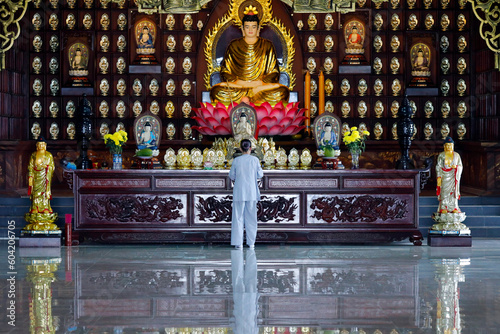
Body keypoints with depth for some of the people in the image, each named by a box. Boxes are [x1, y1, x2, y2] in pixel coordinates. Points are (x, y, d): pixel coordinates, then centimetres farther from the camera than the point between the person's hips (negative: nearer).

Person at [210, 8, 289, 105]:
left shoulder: (267, 45, 10)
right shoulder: (234, 46, 11)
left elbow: (274, 72, 7)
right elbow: (224, 71, 8)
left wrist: (262, 82, -13)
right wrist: (236, 81, -13)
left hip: (262, 85, 0)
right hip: (237, 85, 0)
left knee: (283, 91, -32)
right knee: (216, 91, -31)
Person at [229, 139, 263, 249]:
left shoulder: (236, 160, -4)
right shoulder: (255, 160, -5)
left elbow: (232, 176, 3)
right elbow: (260, 175, 3)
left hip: (239, 192, 0)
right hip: (251, 192, 0)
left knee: (238, 216, 5)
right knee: (251, 217, 9)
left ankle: (238, 242, 2)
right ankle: (251, 242, 10)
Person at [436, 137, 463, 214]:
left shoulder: (456, 155, 10)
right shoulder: (441, 155, 3)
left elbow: (460, 166, 11)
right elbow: (438, 167, 0)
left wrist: (456, 167, -11)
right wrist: (439, 177, -9)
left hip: (453, 176, 2)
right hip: (445, 176, -2)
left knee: (454, 191, -1)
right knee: (444, 191, -4)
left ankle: (454, 208, 3)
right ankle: (443, 208, -1)